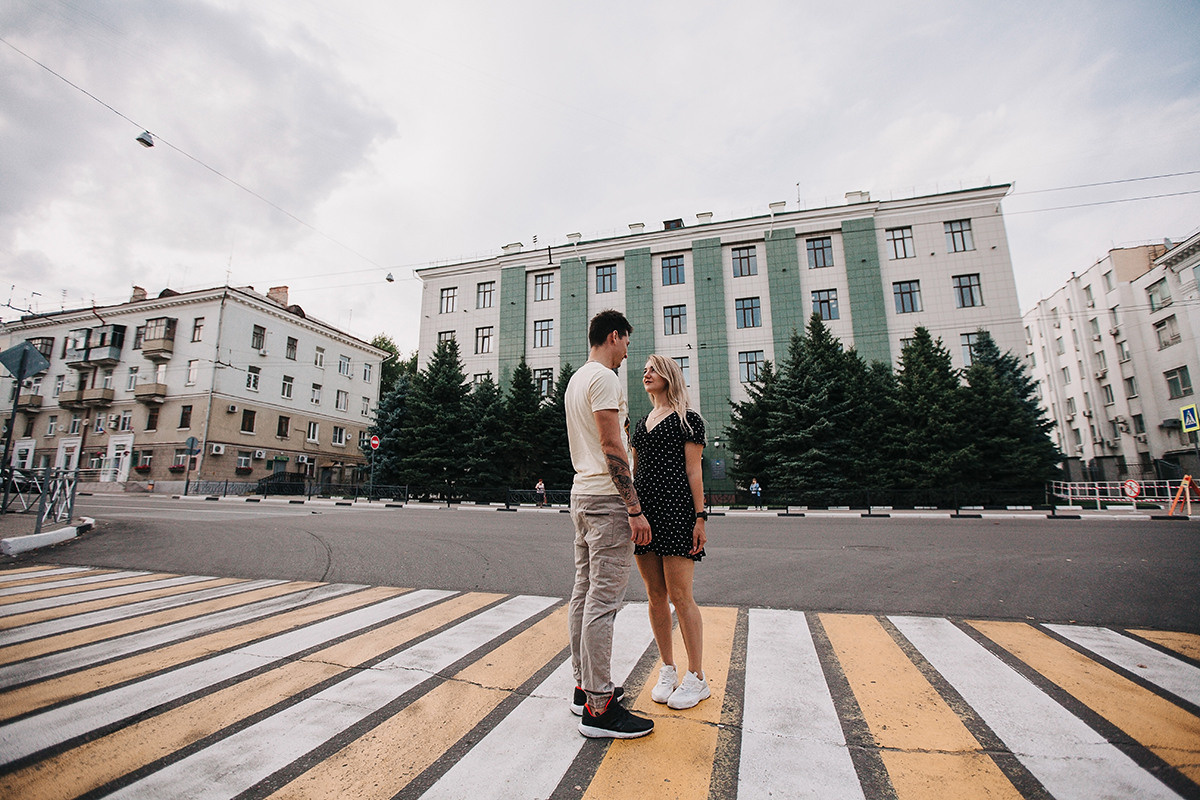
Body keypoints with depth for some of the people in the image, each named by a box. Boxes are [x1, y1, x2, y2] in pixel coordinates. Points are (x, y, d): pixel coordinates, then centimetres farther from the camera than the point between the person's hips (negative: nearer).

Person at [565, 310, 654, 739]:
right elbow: (611, 446, -19)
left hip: (581, 493, 11)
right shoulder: (604, 378, -12)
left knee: (585, 593, 14)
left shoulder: (576, 379, 19)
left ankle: (585, 687, 26)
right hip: (607, 498, -10)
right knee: (604, 599, -5)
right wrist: (635, 509, -19)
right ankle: (598, 707, 4)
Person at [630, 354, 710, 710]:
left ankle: (696, 677, 12)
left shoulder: (688, 420, 1)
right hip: (643, 508, 6)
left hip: (676, 508, -6)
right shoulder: (641, 423, 19)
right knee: (655, 595, 10)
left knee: (679, 595, -4)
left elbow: (693, 471, -4)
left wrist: (700, 517, -10)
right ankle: (668, 671, 24)